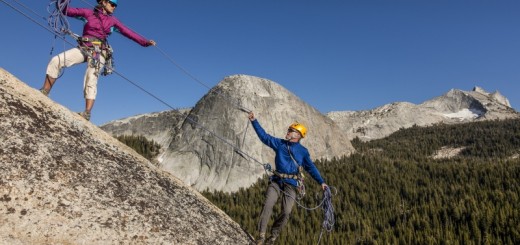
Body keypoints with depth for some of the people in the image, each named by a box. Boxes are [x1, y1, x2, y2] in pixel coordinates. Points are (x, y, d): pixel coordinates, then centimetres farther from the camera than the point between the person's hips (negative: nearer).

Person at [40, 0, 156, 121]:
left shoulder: (112, 20, 15)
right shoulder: (89, 13, 12)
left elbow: (127, 31, 13)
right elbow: (66, 10, 13)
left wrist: (145, 41, 8)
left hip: (99, 51, -1)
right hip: (83, 48, 1)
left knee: (91, 81, -15)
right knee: (56, 61, -15)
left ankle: (87, 113, -22)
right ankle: (44, 93, -5)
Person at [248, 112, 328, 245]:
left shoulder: (303, 151, 4)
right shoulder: (279, 143, 9)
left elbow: (311, 168, 6)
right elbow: (264, 136, 9)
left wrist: (321, 182, -2)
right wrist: (254, 121, 4)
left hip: (291, 184, -1)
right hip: (276, 181, 1)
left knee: (286, 212, -7)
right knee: (268, 205, -16)